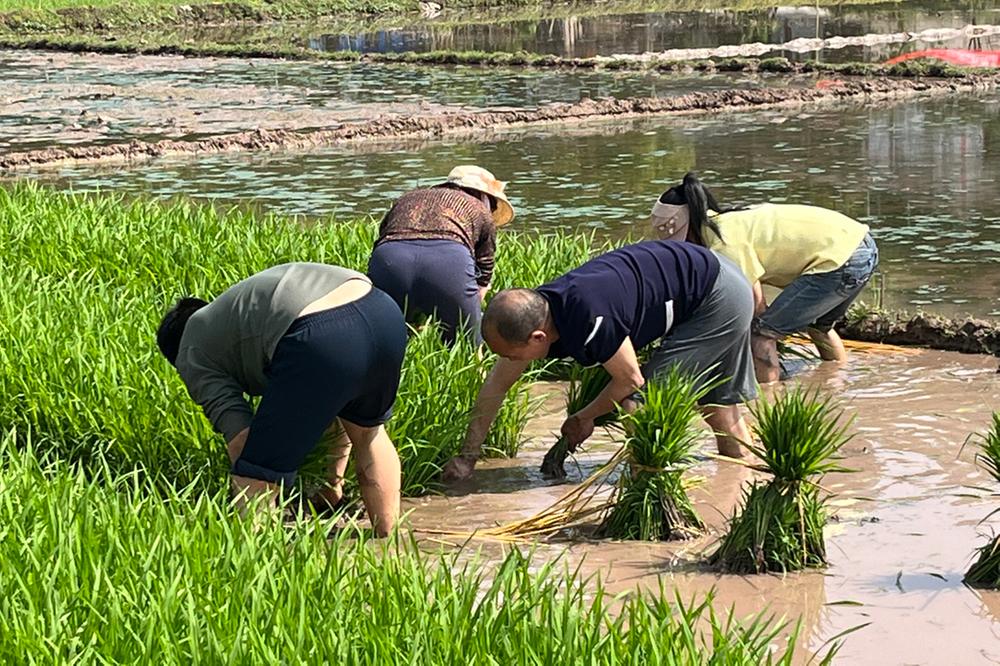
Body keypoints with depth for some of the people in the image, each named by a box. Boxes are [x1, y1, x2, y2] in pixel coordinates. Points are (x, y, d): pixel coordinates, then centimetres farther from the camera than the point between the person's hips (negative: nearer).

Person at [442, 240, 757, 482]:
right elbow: (496, 386, 2)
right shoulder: (532, 312, -9)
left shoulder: (589, 319, -36)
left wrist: (584, 417, -3)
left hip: (718, 299, -9)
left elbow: (631, 380, -20)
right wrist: (467, 457, 4)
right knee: (720, 412, 19)